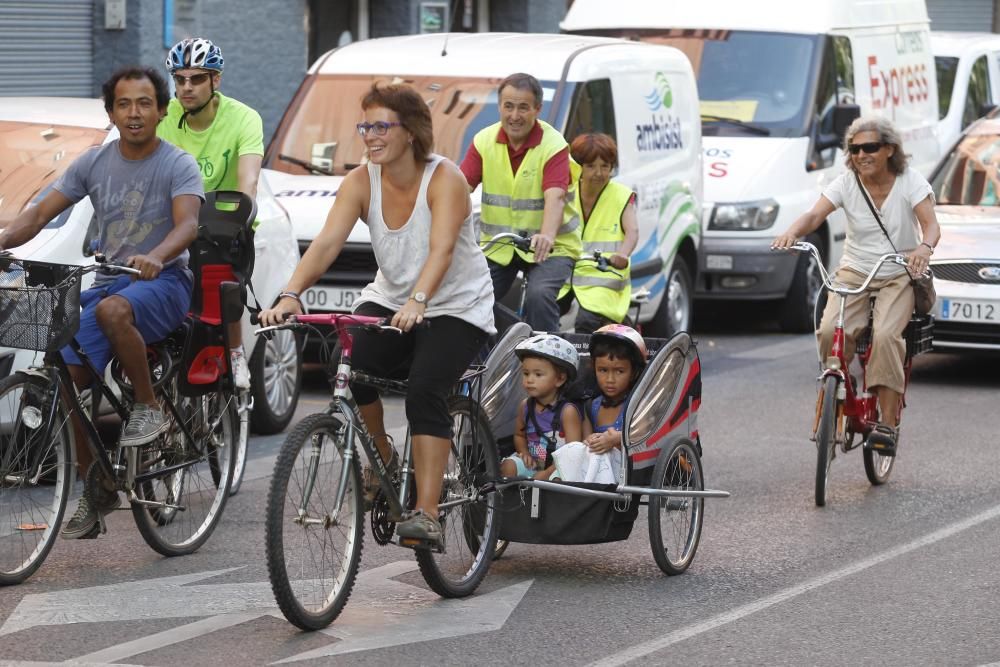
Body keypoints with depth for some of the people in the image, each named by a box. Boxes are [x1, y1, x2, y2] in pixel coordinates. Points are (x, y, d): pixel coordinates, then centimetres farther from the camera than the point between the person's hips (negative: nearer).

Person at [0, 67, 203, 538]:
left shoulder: (177, 165, -6)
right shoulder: (94, 163, 7)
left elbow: (188, 224, -23)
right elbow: (40, 215, 4)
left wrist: (155, 257, -44)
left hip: (164, 280, -5)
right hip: (109, 280, 5)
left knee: (113, 309, -38)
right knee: (71, 374, -13)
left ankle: (148, 409, -17)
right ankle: (90, 494, -1)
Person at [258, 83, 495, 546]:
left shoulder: (444, 179, -19)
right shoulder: (361, 182, -7)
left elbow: (442, 249, -34)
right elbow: (327, 242, -20)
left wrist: (418, 301, -52)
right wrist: (290, 295, -37)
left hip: (457, 307, -4)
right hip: (390, 298, 4)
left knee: (425, 391, -28)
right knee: (349, 367, -25)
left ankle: (427, 516, -28)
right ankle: (383, 459, 2)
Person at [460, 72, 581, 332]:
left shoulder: (554, 146, -14)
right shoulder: (484, 141, -2)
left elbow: (555, 197, -29)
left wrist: (546, 237, -48)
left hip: (551, 248, -4)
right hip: (497, 246, 4)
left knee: (539, 296, -28)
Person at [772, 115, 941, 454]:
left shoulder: (910, 182, -9)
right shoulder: (846, 183, -3)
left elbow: (931, 225, -20)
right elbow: (815, 215, -17)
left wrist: (924, 248, -45)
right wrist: (792, 232, -40)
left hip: (899, 276, -2)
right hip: (854, 272, 2)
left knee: (885, 335, -29)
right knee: (831, 330, -25)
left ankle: (889, 422, -22)